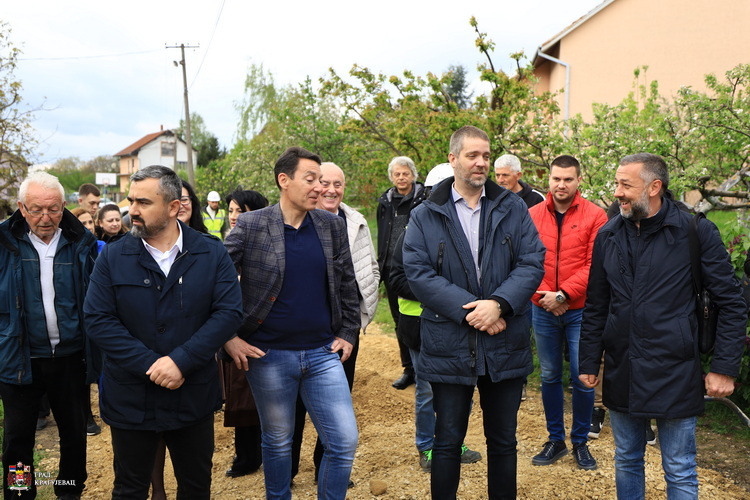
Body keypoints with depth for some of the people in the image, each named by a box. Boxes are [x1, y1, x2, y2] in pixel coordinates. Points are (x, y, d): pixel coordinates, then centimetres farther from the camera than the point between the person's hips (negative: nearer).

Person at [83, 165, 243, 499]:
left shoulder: (211, 254, -5)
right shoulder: (113, 256, -4)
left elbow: (229, 312, -12)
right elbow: (98, 319, -9)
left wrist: (181, 361, -21)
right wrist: (149, 364, -18)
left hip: (194, 396, 1)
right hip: (131, 399, 0)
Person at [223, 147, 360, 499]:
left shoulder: (332, 225, 2)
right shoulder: (250, 226, -7)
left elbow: (347, 283, 10)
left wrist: (348, 333, 7)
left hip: (323, 353, 3)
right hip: (269, 356, -2)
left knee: (345, 442, 2)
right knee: (278, 442, 15)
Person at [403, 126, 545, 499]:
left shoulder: (513, 209, 5)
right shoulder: (425, 216, 0)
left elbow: (533, 262, -3)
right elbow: (418, 272, -10)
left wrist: (499, 304, -19)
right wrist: (469, 311, -18)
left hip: (505, 346, 2)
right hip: (449, 346, -1)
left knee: (503, 441, 16)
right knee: (448, 442, 11)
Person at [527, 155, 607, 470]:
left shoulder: (595, 216, -4)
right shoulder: (533, 215, 3)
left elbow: (594, 265, -10)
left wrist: (563, 294, -16)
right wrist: (543, 294, -12)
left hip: (580, 310, -2)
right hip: (543, 310, 2)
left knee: (583, 379, 4)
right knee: (549, 376, 12)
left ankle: (580, 442, 23)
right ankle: (555, 440, 27)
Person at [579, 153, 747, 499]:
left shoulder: (695, 231, -8)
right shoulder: (608, 236, 4)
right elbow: (595, 306, 9)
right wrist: (588, 362, 8)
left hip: (675, 372, -4)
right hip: (620, 373, 4)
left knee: (680, 472, 10)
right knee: (626, 461, 18)